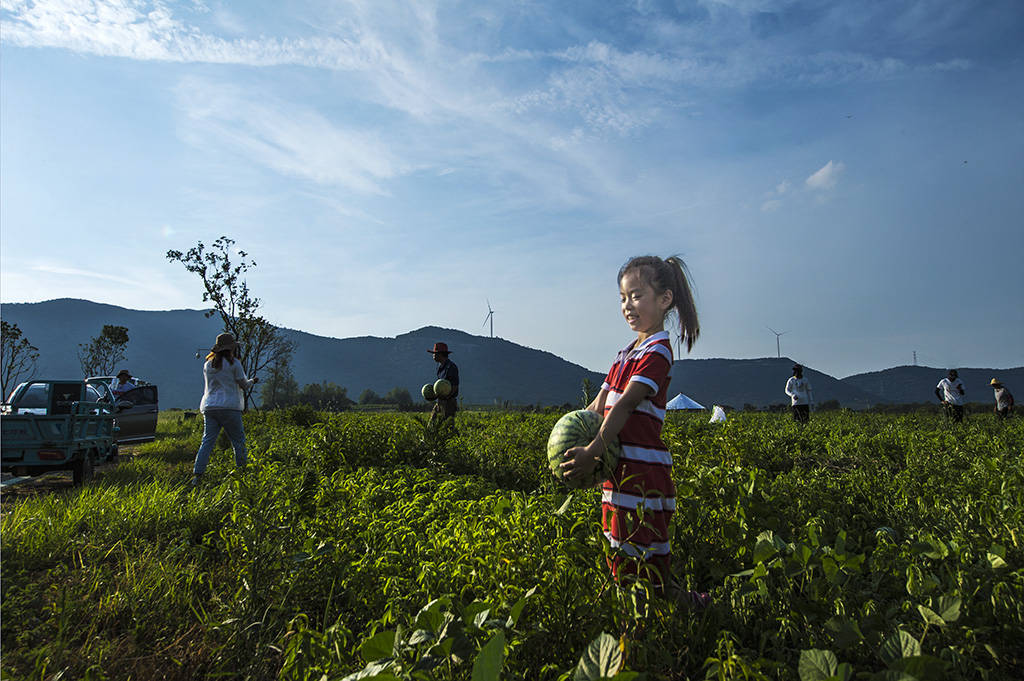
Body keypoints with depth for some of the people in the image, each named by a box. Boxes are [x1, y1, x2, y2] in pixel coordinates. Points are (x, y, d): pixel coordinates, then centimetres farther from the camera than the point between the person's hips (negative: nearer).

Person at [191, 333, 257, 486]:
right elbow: (244, 384, 0)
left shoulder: (207, 364, 13)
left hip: (209, 407, 5)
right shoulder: (233, 363, -5)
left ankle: (197, 474, -4)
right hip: (229, 407, -5)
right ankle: (242, 472, 10)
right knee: (238, 440, 6)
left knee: (207, 441, 4)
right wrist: (252, 381, 22)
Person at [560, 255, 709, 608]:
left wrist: (593, 452, -27)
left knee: (641, 556, -4)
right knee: (621, 551, 18)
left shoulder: (657, 351, -10)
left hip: (643, 472, -9)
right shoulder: (627, 353, 17)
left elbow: (624, 405, -21)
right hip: (620, 469, 10)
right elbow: (600, 403, 16)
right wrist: (573, 442, 7)